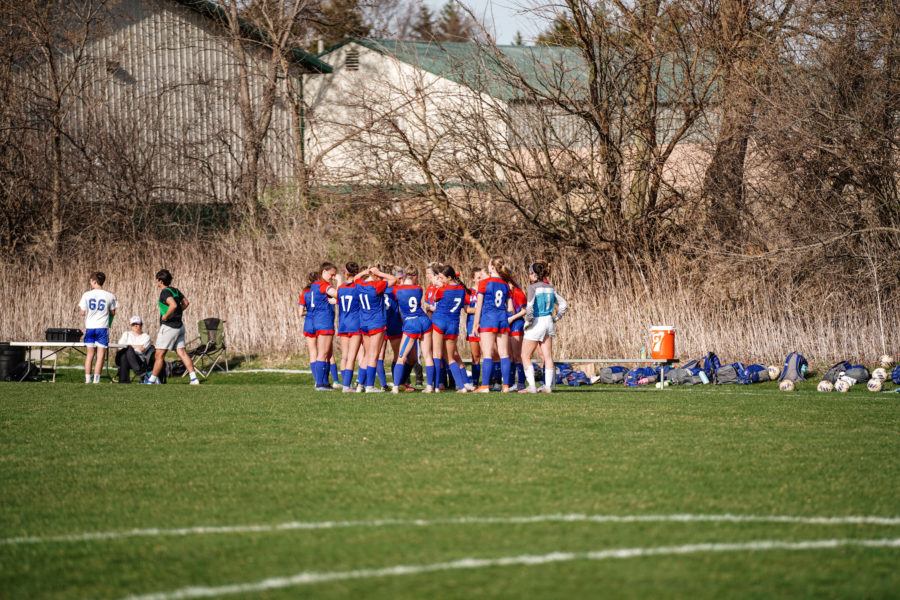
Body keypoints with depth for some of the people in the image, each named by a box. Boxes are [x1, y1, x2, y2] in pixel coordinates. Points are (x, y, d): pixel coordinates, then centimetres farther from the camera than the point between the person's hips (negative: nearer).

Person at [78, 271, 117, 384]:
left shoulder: (86, 295, -4)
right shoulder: (110, 296, -3)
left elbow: (83, 313, -1)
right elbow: (113, 313, 6)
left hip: (90, 328, 1)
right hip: (103, 327, -1)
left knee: (89, 354, 9)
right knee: (100, 355, 1)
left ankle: (87, 379, 7)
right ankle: (96, 379, -4)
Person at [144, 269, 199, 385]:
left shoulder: (165, 292, -15)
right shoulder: (175, 290, 11)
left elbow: (173, 305, -32)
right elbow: (186, 303, 24)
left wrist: (165, 316, -19)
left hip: (168, 327, -8)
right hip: (179, 326, 8)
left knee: (159, 355, 0)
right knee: (182, 353, 5)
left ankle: (152, 380, 5)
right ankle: (194, 378, -3)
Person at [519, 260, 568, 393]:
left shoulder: (533, 287, -14)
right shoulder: (550, 288, 7)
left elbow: (530, 306, -25)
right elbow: (563, 304, 14)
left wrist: (528, 321, -13)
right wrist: (555, 318, 15)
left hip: (536, 323, -7)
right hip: (548, 323, 7)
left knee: (525, 356, 2)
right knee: (547, 356, 9)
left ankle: (531, 386, -6)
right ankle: (548, 386, 8)